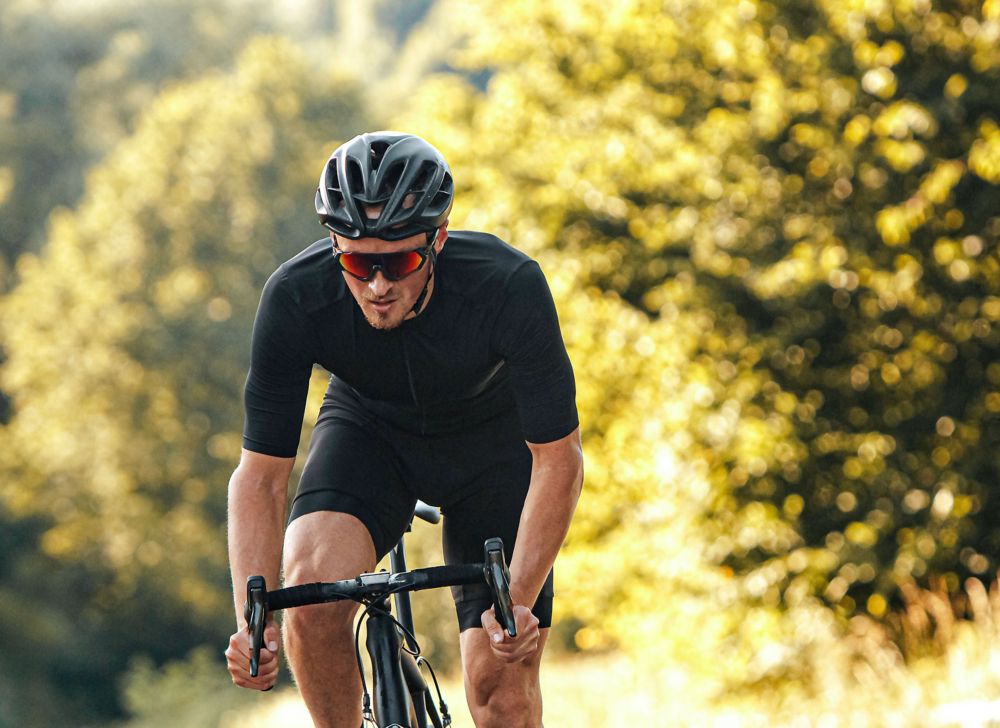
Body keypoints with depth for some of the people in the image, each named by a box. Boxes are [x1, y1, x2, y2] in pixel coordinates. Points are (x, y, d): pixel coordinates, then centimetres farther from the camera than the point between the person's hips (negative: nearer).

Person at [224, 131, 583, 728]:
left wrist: (520, 602, -37)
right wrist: (252, 620, -36)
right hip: (370, 430, 1)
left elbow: (559, 460, -27)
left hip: (493, 439, -1)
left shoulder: (510, 287, -35)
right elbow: (262, 474, -24)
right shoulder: (296, 297, -31)